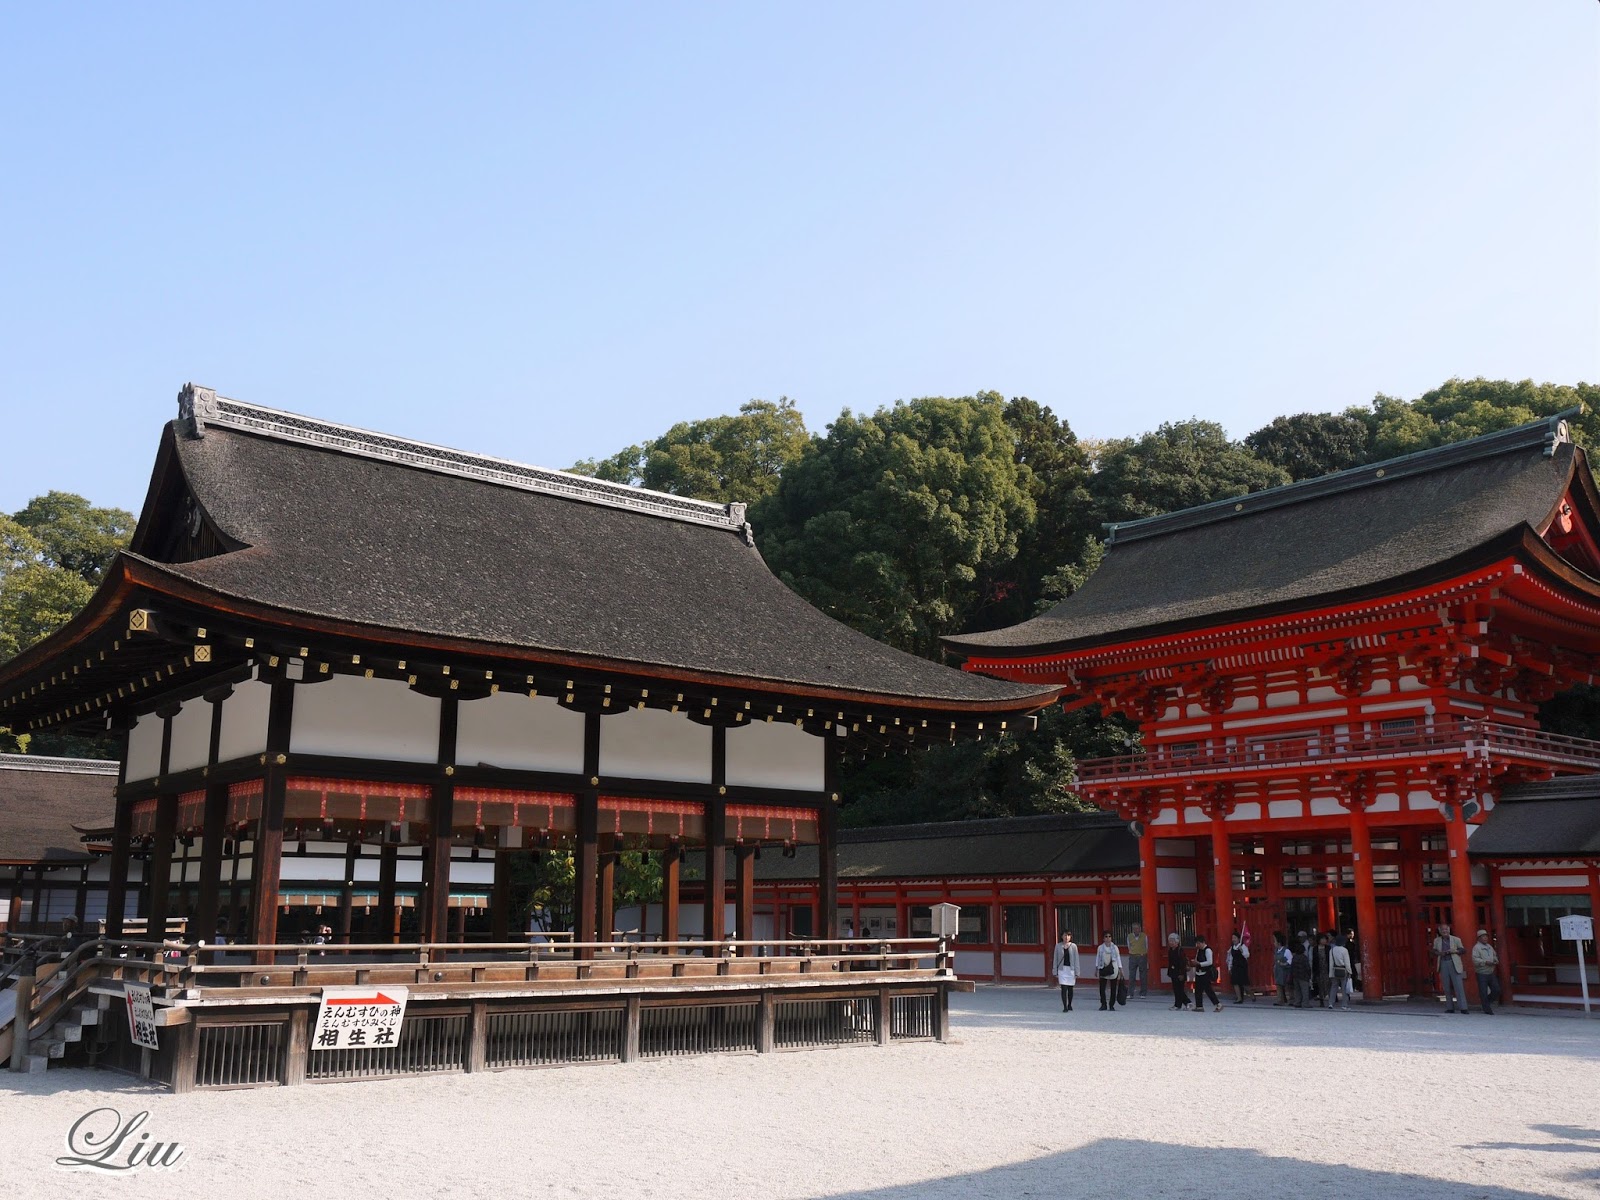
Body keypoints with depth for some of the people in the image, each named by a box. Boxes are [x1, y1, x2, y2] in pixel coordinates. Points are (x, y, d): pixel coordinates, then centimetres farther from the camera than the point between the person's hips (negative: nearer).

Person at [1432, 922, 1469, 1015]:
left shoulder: (1456, 939, 3)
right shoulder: (1437, 940, 10)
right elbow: (1434, 951, 16)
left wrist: (1455, 951, -12)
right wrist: (1439, 953, -6)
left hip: (1454, 964, -3)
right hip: (1443, 964, 3)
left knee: (1459, 986, -9)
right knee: (1447, 987, 5)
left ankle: (1464, 1008, -10)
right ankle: (1450, 1008, 11)